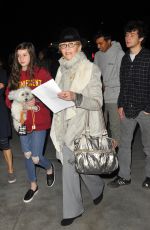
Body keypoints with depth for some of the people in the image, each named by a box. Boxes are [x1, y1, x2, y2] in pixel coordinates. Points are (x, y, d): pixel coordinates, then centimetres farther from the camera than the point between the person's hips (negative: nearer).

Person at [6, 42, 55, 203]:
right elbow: (8, 99, 6)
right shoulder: (14, 75, 5)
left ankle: (49, 168, 31)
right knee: (27, 155, 13)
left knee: (36, 158, -6)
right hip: (23, 121, 4)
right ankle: (33, 185, 35)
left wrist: (36, 101, -20)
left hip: (39, 122, -4)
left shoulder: (42, 73, -6)